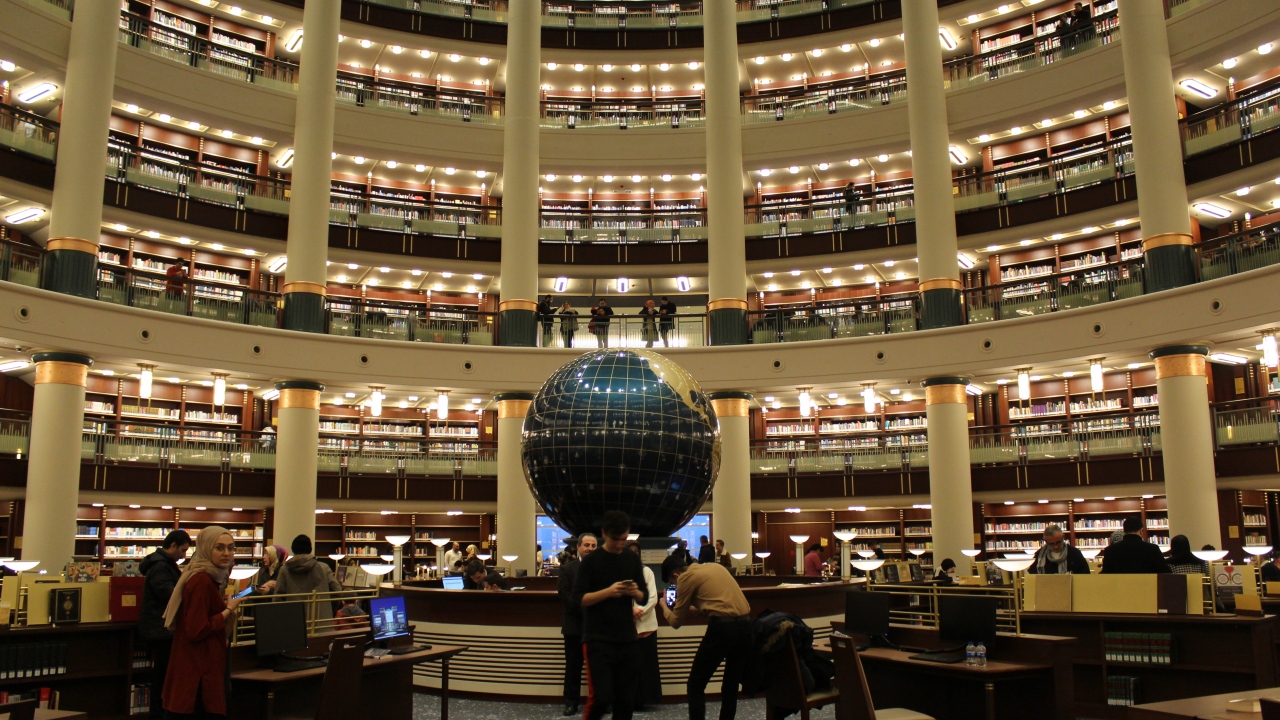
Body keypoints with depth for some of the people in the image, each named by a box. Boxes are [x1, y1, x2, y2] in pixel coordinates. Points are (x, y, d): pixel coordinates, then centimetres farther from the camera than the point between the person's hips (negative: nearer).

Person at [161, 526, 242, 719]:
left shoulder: (210, 578, 13)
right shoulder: (201, 581, -18)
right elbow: (197, 631, -24)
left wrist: (225, 608, 9)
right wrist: (228, 611, -15)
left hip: (203, 664, 10)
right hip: (198, 670, -10)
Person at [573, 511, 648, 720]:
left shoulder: (633, 560, 9)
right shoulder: (591, 561, -4)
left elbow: (644, 598, 12)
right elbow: (580, 598, -10)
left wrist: (635, 592, -10)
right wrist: (608, 591, -23)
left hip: (627, 639, 4)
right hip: (598, 639, -4)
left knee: (626, 700, 4)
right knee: (601, 697, -13)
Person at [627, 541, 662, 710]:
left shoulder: (647, 571, 10)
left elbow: (653, 597, 3)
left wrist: (640, 611, -11)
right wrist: (632, 609, -17)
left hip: (646, 624, 2)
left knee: (646, 662, 1)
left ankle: (643, 699, 6)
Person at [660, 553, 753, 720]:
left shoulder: (686, 578, 3)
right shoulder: (716, 566, 22)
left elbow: (677, 621, 9)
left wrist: (665, 607, 28)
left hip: (723, 628, -7)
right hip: (746, 624, 7)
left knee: (695, 686, 5)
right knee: (731, 684, 18)